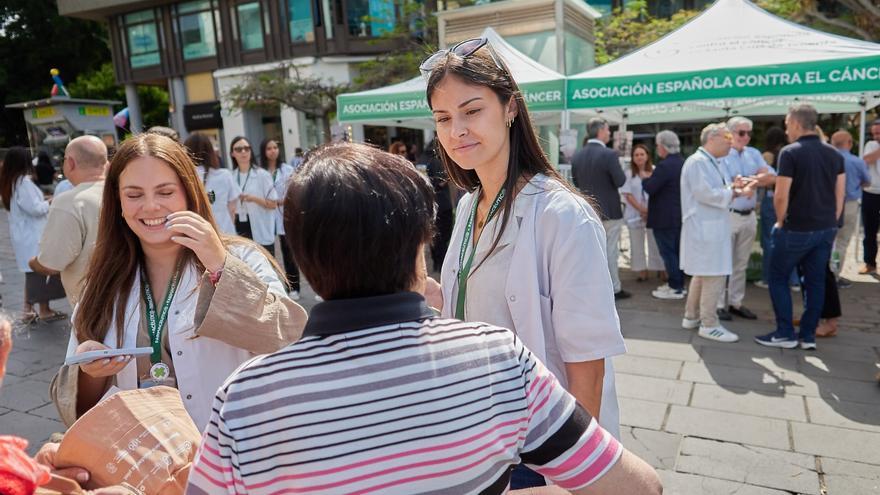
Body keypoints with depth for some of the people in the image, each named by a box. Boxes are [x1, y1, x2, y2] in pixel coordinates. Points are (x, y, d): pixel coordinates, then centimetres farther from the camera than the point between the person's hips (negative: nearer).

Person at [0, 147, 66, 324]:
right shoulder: (24, 182, -19)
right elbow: (35, 208, -20)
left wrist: (43, 201, 10)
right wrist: (50, 203, -3)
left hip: (24, 235, 9)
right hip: (32, 236, -9)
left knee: (33, 272, 16)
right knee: (41, 271, 1)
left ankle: (28, 310, 20)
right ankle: (44, 311, 9)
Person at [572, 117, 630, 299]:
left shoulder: (576, 156, 2)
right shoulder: (609, 154, -17)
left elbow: (575, 183, 7)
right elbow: (620, 181, -15)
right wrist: (622, 172, 3)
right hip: (609, 210, -5)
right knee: (610, 250, 4)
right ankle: (614, 289, 13)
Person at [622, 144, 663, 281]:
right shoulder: (629, 173, 3)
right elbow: (628, 194, -2)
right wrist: (641, 209, -12)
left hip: (653, 212, -1)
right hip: (635, 213, 2)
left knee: (655, 242, 1)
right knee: (637, 244, 5)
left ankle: (660, 270, 7)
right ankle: (642, 271, 13)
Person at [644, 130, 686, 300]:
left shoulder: (665, 166, -21)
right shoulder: (683, 163, 9)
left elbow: (649, 188, -21)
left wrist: (645, 178, -1)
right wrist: (651, 178, 19)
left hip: (665, 218, -9)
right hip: (680, 215, 9)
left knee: (668, 252, -2)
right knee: (677, 251, 16)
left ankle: (675, 288, 1)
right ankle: (678, 284, 24)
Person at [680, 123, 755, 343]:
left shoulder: (713, 163, 17)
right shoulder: (697, 162, -15)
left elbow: (716, 191, 18)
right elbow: (705, 194, -21)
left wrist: (733, 187, -1)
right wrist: (736, 192, -14)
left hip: (712, 226, 11)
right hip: (705, 227, -11)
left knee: (702, 274, 17)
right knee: (715, 276, -6)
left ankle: (691, 317, 27)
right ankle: (709, 325, 3)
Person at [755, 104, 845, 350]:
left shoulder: (790, 152, -13)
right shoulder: (834, 154, 7)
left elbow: (781, 196, -17)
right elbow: (839, 195, 10)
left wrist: (781, 222, -1)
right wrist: (830, 223, 17)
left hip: (797, 229, -6)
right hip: (826, 229, 6)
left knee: (778, 278, 7)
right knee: (815, 281, 11)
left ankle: (785, 334, 7)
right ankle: (808, 336, 16)